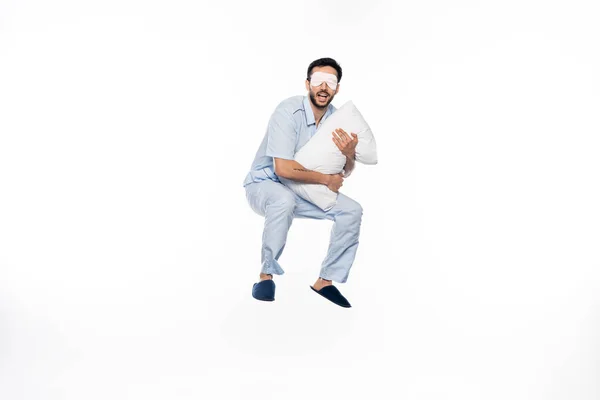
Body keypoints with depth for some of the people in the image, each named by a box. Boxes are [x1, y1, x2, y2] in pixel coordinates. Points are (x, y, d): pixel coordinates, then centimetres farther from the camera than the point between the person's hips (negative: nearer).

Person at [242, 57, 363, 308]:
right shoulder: (288, 111, -24)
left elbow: (345, 173, 3)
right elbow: (283, 168, -31)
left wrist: (349, 154, -21)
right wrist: (326, 179, -19)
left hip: (303, 190, 6)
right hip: (264, 184, -6)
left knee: (352, 211, -8)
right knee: (284, 200, -39)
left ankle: (326, 281, 1)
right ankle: (266, 275, -20)